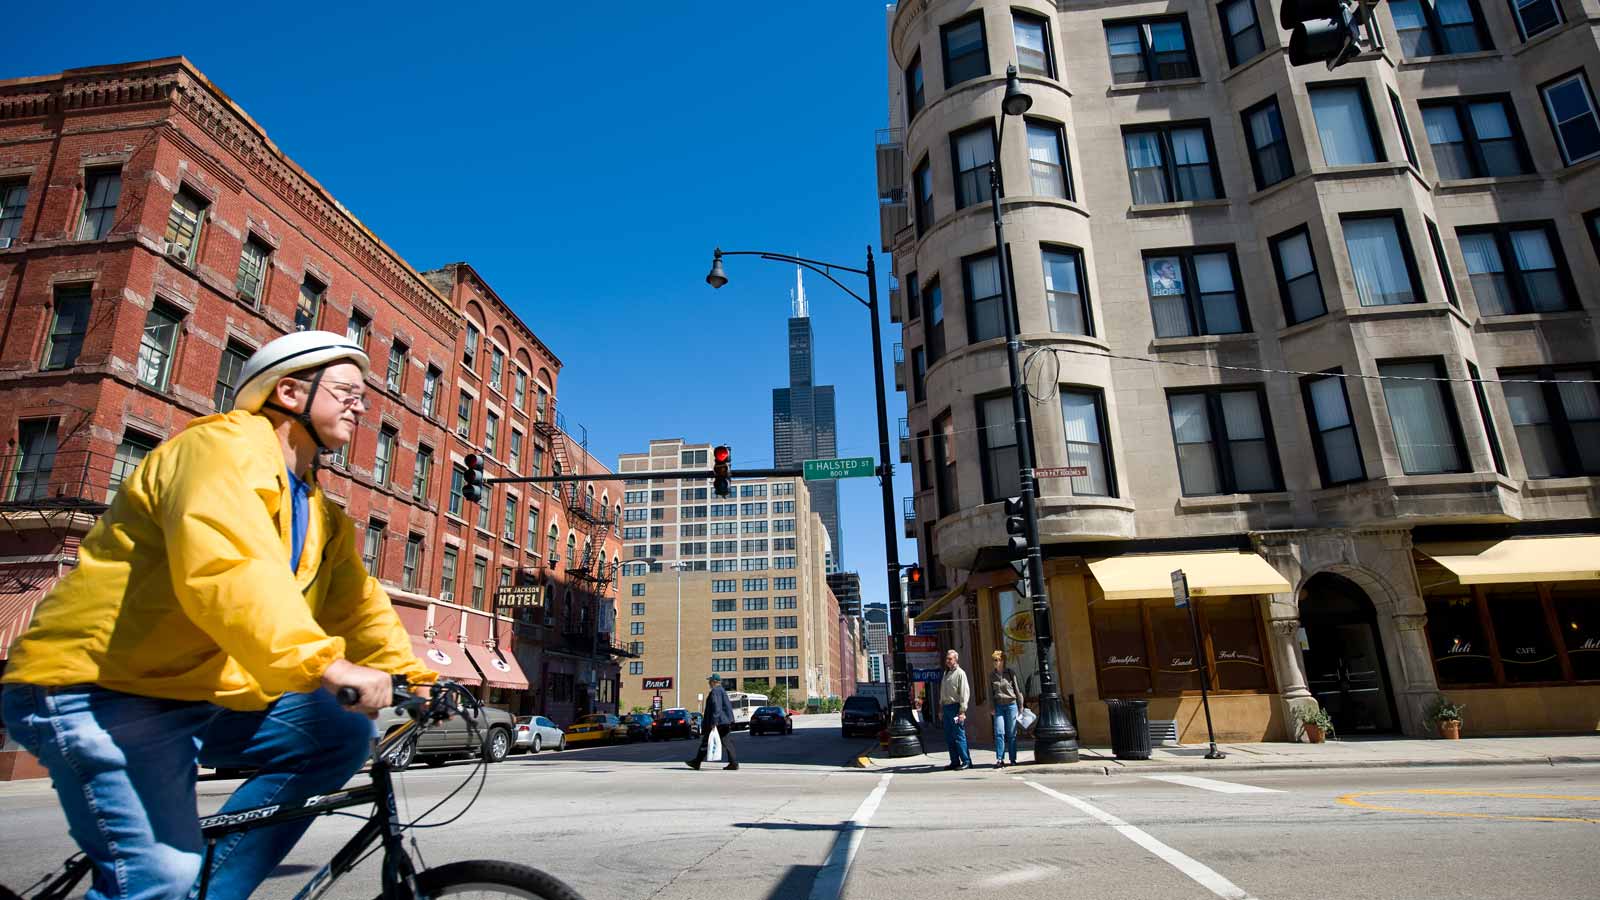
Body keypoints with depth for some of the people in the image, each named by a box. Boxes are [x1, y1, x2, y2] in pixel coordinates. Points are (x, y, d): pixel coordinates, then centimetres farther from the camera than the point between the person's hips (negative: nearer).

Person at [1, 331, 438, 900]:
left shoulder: (320, 516, 13)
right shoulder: (225, 447, -16)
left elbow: (358, 606, 9)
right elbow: (226, 567, -33)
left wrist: (415, 678, -4)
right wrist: (324, 662, -41)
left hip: (201, 697, 9)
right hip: (99, 689, -9)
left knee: (342, 736, -3)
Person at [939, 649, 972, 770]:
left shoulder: (960, 673, -7)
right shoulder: (946, 673, 17)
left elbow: (964, 692, -12)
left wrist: (962, 711, -18)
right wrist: (941, 708, 16)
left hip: (955, 707, -8)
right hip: (946, 707, 8)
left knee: (959, 736, -6)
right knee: (949, 737, 9)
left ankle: (966, 761, 1)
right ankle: (955, 762, 15)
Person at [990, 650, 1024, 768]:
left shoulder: (1010, 673, -1)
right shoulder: (992, 675, 6)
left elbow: (1018, 690, 3)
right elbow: (990, 693, 10)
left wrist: (1020, 707, 3)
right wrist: (992, 707, 3)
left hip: (1011, 705, -1)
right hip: (999, 706, 2)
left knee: (1011, 733, 3)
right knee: (999, 733, -8)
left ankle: (1013, 759, 13)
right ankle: (999, 759, -8)